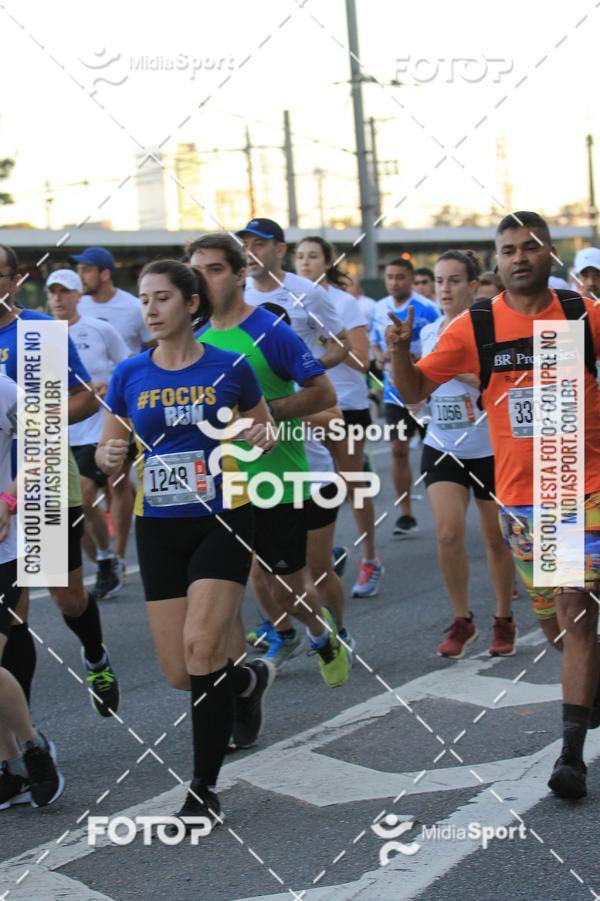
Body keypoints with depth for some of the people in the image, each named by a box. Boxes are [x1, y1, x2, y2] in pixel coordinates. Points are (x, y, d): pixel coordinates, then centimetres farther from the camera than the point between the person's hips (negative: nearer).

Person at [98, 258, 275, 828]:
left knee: (201, 648, -18)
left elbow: (263, 428, 11)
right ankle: (249, 679, 38)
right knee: (179, 674, 2)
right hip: (158, 527, 3)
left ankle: (205, 790, -4)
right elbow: (107, 453, 9)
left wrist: (262, 437, -12)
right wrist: (110, 456, -15)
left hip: (222, 521, -3)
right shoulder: (129, 375, 3)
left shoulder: (229, 368, -3)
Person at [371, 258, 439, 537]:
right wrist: (382, 358, -3)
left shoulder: (425, 309, -12)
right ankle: (405, 514, 13)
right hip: (394, 392, 5)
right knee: (398, 450, 5)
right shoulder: (380, 309, 6)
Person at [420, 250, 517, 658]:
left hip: (490, 449, -3)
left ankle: (504, 621, 26)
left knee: (497, 538, 7)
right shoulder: (429, 333, 5)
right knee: (448, 532, -12)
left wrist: (462, 371, -27)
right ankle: (462, 621, 4)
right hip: (443, 449, 3)